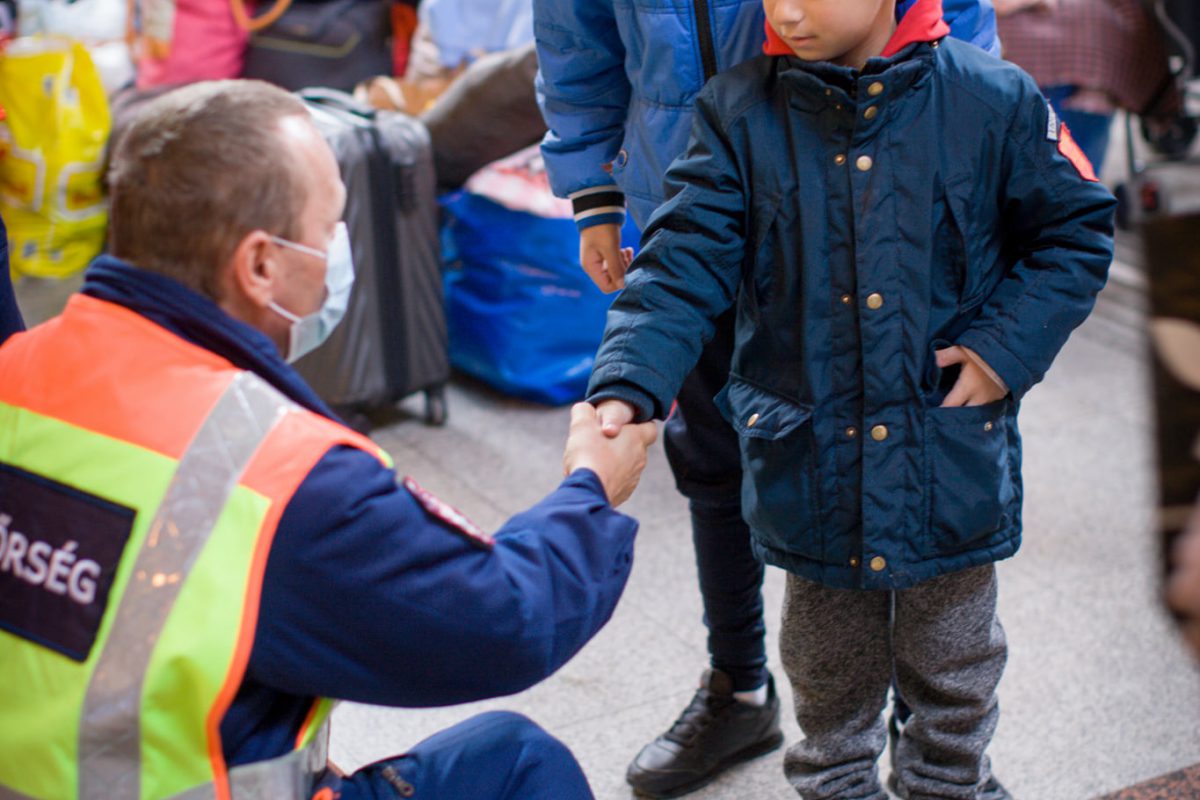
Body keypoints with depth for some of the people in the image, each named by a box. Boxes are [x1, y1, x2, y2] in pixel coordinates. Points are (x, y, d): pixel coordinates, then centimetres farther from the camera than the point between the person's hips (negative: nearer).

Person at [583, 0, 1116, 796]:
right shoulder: (738, 113, -7)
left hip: (952, 455, 0)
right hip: (810, 456, 1)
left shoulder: (992, 100, -9)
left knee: (953, 668, 20)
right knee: (829, 672, 19)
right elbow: (684, 264, -11)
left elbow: (1077, 231, 2)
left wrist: (1008, 347, -10)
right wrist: (628, 387, -25)